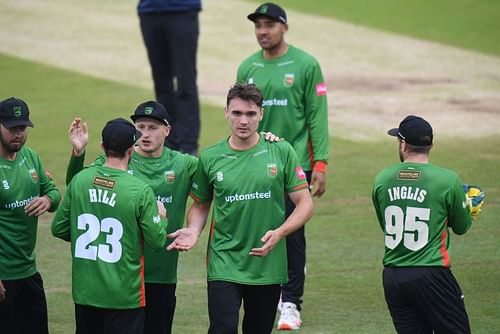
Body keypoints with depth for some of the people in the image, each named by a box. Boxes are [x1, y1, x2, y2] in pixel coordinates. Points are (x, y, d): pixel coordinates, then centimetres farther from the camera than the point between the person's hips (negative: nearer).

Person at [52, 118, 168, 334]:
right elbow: (157, 241, -10)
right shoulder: (140, 191, -15)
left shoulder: (79, 180, -3)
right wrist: (161, 217, 10)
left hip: (84, 290, 4)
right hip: (124, 295, -4)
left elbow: (59, 229, 3)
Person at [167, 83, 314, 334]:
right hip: (224, 264, -1)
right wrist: (193, 231, -6)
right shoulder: (210, 158, 1)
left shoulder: (281, 152, -1)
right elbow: (201, 205, 15)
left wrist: (279, 233, -15)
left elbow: (305, 204, 1)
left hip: (268, 265, 1)